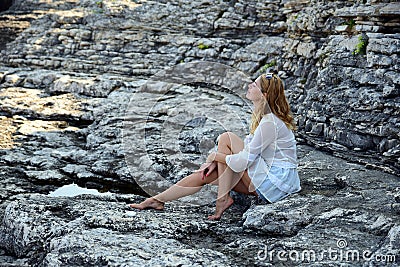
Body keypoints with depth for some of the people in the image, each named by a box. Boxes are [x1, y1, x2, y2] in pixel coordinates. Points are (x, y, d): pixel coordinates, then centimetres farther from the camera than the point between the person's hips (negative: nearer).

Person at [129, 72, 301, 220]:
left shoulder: (269, 123, -22)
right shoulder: (264, 116, 9)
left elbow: (243, 161, -23)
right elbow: (247, 148, 14)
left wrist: (216, 156, -6)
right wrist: (215, 161, 0)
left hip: (275, 182, -9)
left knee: (226, 138, -14)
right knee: (205, 174, 3)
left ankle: (223, 198, -11)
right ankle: (157, 201, 12)